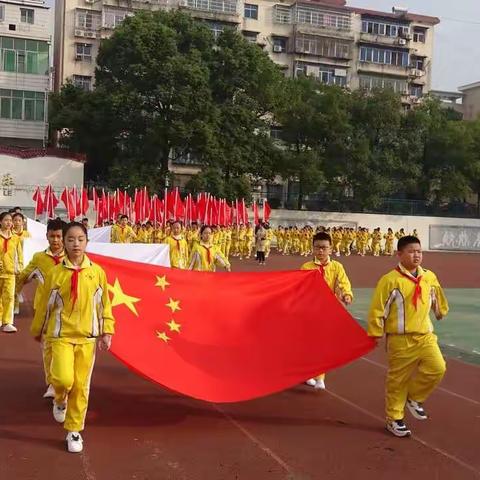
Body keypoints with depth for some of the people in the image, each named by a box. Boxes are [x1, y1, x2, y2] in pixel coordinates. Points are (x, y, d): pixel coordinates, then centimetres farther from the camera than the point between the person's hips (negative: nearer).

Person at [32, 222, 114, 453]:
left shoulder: (97, 272, -2)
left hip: (87, 336, 1)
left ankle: (74, 431, 21)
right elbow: (44, 304, 6)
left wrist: (107, 332, 0)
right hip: (61, 335, -1)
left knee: (81, 386, 5)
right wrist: (37, 330, 15)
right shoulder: (55, 273, -4)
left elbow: (104, 304, 4)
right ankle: (60, 400, 21)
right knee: (63, 379, -15)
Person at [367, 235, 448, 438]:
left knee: (437, 368, -12)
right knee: (397, 380, 5)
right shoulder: (390, 280, -14)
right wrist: (375, 335, -8)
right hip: (400, 340, -4)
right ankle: (394, 420, 22)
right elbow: (377, 309, -10)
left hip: (425, 336, 4)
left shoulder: (430, 277, 2)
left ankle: (414, 398, 14)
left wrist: (441, 312, 35)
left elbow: (437, 299, 23)